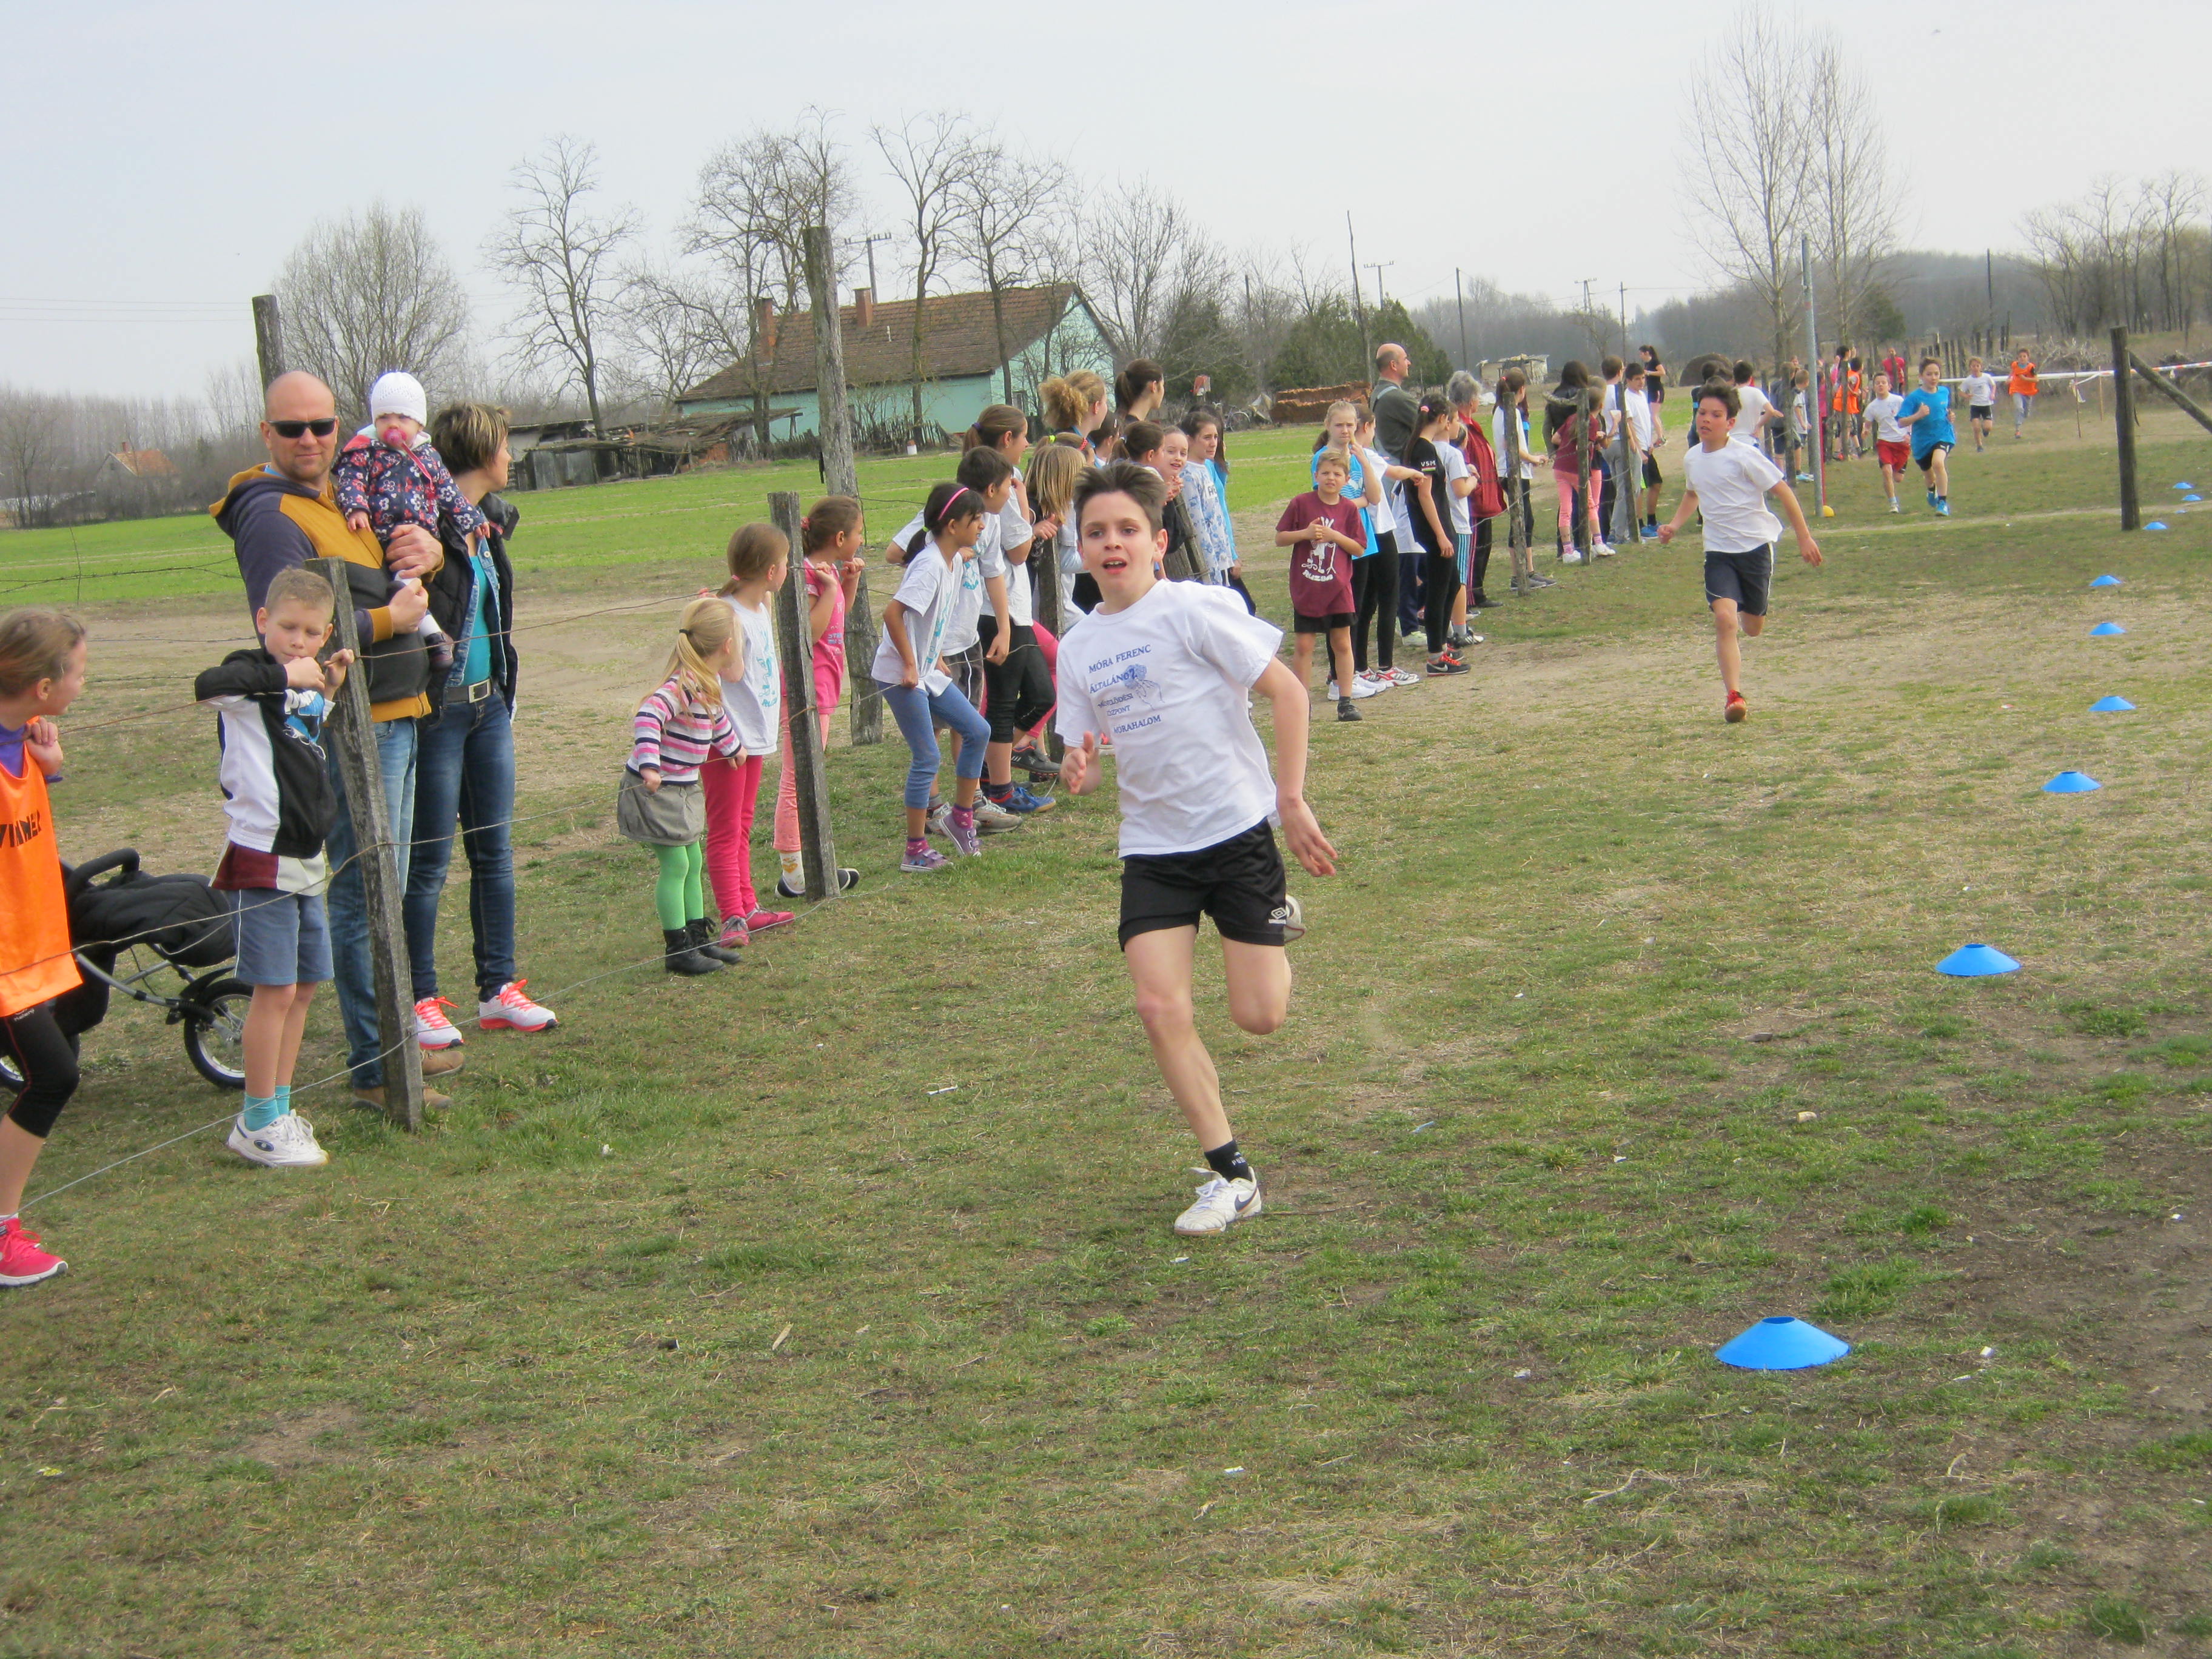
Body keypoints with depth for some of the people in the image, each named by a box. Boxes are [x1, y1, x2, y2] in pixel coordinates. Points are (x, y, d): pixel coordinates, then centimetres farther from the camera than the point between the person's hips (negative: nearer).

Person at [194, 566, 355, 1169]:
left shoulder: (307, 689, 12)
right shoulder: (252, 676, -12)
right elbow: (208, 685, -35)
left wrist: (330, 689, 12)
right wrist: (285, 674, -27)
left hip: (305, 861, 9)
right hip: (261, 859, -9)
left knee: (305, 984, 13)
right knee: (275, 989, -7)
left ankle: (277, 1110, 24)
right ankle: (258, 1124, 2)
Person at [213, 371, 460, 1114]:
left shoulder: (339, 502, 16)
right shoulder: (271, 516, -14)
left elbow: (387, 590, 22)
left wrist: (426, 551, -1)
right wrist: (388, 620, -16)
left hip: (392, 718, 10)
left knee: (384, 888, 18)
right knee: (364, 893, -9)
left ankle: (391, 1037, 30)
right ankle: (374, 1068, -4)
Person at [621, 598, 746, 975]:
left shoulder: (709, 682, 7)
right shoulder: (684, 685, -24)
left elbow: (717, 717, 28)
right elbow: (648, 718, -36)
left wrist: (732, 746, 44)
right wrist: (649, 766, -44)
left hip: (682, 788, 10)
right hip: (657, 788, -10)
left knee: (693, 864, 15)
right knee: (676, 865, -5)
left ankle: (699, 939, 25)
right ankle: (677, 949, 2)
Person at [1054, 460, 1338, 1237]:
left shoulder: (1194, 609, -11)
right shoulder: (1078, 647, 5)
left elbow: (1286, 690, -9)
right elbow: (1086, 753, 12)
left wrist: (1292, 801, -12)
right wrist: (1076, 774, -12)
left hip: (1237, 828, -4)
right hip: (1152, 846, 4)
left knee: (1259, 1017, -4)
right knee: (1160, 1007, -11)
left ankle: (1275, 918, 30)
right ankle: (1231, 1175, 2)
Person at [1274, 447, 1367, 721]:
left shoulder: (1349, 510, 1)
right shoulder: (1302, 504, -3)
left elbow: (1359, 548, 0)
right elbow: (1280, 538, -1)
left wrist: (1334, 536, -14)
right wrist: (1305, 533, -16)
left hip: (1338, 588, 1)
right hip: (1305, 588, -1)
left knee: (1342, 644, 5)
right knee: (1304, 645, 1)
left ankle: (1345, 701, 10)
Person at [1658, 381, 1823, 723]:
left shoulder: (1744, 456, -14)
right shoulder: (1692, 459, 3)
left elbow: (1782, 491, -8)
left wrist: (1804, 537, -7)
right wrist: (1675, 524, 9)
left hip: (1756, 544, -3)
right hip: (1719, 551, 3)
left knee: (1752, 628, 9)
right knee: (1724, 618, -20)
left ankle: (1751, 609, 50)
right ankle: (1733, 695, -20)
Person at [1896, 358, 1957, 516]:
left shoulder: (1945, 392, -2)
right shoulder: (1914, 397, -15)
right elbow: (1901, 422, -19)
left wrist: (1950, 416, -1)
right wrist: (1918, 415, -34)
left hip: (1943, 436, 0)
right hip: (1922, 441, 0)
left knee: (1938, 462, -31)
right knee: (1929, 475, 21)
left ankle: (1943, 502, -23)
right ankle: (1932, 490, 59)